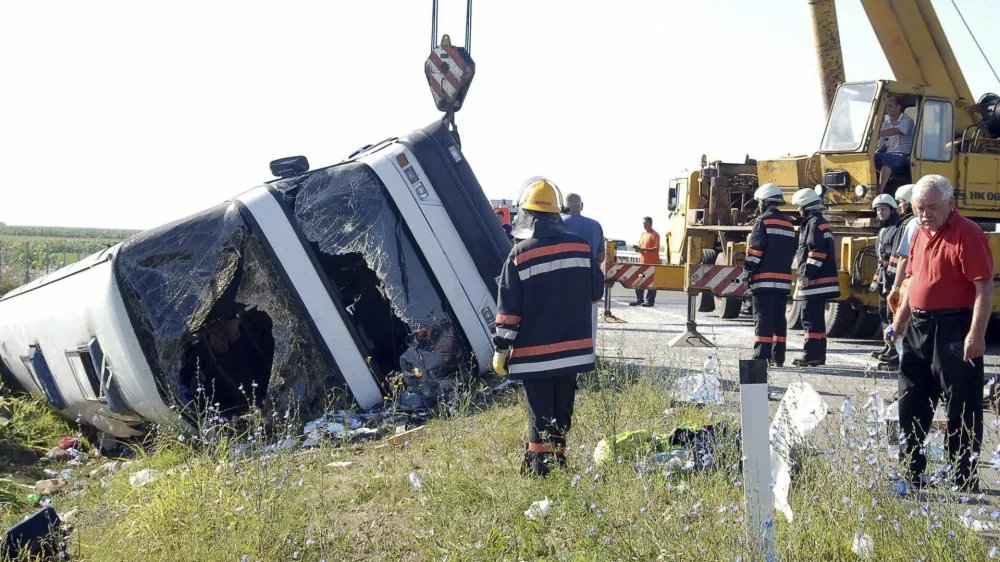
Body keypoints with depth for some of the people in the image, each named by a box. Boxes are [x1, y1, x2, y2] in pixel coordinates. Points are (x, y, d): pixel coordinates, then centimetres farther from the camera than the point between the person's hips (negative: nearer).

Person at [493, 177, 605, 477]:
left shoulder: (520, 254, -11)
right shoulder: (581, 246, 0)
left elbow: (508, 308, -11)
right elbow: (597, 291, 10)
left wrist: (501, 348, -4)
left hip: (535, 351, -4)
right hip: (573, 346, 4)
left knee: (539, 409, 3)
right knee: (562, 407, 15)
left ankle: (538, 462, 4)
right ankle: (558, 456, 23)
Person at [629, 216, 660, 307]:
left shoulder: (655, 235, -8)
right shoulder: (643, 234, 16)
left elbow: (656, 249, -16)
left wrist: (644, 249, -23)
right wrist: (638, 248, -2)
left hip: (652, 263, -8)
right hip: (643, 262, 8)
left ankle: (650, 301, 2)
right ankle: (639, 300, 16)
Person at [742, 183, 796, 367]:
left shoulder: (763, 221, -6)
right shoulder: (788, 224, 17)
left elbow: (755, 248, -12)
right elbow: (792, 251, 19)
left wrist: (747, 271, -8)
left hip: (764, 279, -7)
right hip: (783, 279, 7)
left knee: (763, 318, -7)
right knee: (779, 318, 10)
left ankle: (761, 356, -10)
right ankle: (778, 356, 11)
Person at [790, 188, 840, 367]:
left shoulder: (815, 224, -11)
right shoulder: (820, 223, 21)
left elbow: (817, 252, -21)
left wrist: (807, 273, -20)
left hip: (816, 280, -11)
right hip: (820, 281, 11)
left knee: (810, 317, -11)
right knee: (817, 318, 13)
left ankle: (811, 355, -12)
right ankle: (818, 355, 17)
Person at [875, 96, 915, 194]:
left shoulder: (906, 120, 1)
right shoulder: (885, 124, 20)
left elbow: (896, 131, -21)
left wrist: (877, 133, -31)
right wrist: (876, 152, -4)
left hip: (903, 156, -6)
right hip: (888, 155, 6)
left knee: (887, 158, -38)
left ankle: (880, 190, -45)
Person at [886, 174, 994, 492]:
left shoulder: (967, 234, -14)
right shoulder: (921, 233, 12)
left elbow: (984, 287, -18)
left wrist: (976, 334, -24)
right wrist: (898, 323, 18)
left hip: (953, 331, -8)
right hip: (918, 327, 9)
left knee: (961, 408, 1)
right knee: (911, 404, 14)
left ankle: (966, 482, 11)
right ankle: (911, 475, 26)